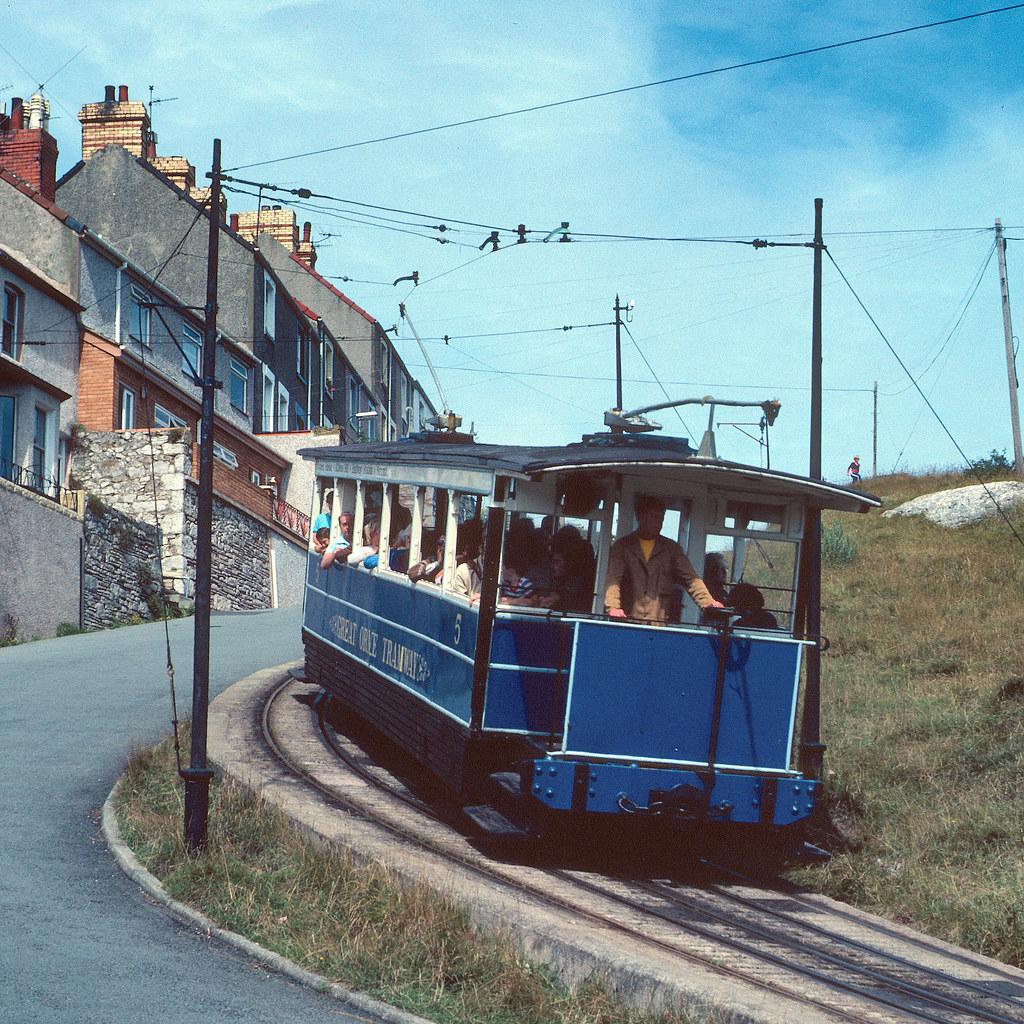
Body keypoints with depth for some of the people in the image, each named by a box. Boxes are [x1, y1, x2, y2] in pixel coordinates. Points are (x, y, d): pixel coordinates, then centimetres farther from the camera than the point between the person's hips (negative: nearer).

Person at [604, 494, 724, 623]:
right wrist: (613, 607, -22)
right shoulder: (622, 546, 9)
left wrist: (707, 603, -11)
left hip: (659, 621, 2)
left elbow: (690, 579, 8)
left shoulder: (671, 548, 15)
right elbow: (613, 578, -3)